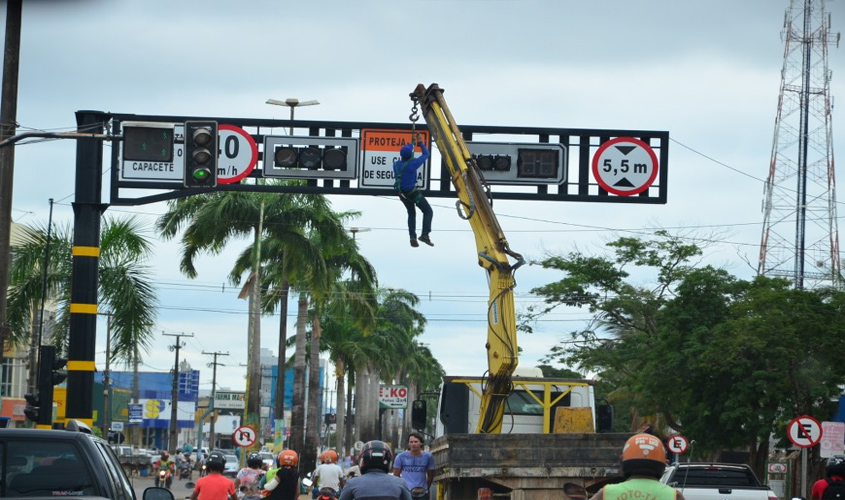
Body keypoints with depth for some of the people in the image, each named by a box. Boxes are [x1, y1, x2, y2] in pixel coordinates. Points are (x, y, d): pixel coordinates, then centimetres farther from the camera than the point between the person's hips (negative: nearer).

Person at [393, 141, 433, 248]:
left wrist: (412, 144, 26)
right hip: (412, 192, -6)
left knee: (411, 213, 23)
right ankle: (425, 235, -10)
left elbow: (403, 157, 19)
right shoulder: (413, 164, -21)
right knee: (428, 211, 6)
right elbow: (426, 154, -7)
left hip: (402, 193, 6)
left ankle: (413, 237, 9)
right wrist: (421, 143, 9)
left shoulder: (396, 164, -4)